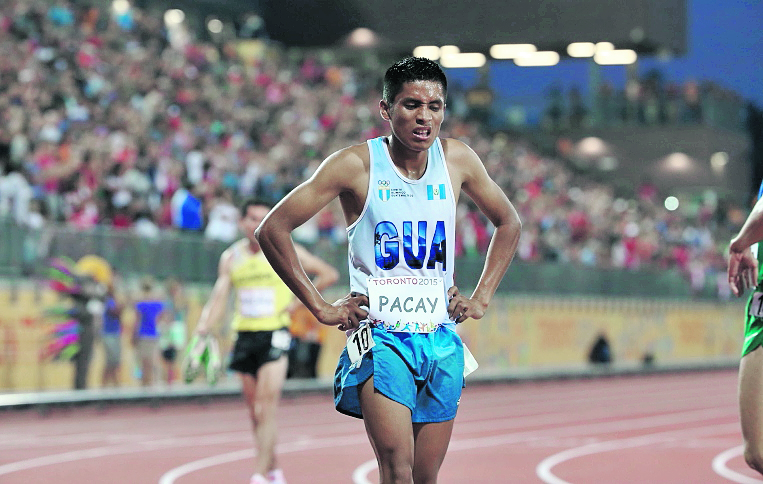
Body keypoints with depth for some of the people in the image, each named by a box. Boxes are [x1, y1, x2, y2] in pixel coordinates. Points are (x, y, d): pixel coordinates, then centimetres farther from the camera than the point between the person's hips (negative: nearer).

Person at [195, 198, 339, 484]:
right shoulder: (231, 257, 7)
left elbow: (329, 275, 3)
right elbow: (218, 299, 5)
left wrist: (297, 301, -4)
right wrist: (202, 329, -11)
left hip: (274, 334, -4)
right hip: (244, 335, 5)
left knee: (266, 408, -15)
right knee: (254, 412, 9)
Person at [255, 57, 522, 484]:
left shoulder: (457, 159, 3)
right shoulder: (356, 164, -9)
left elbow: (509, 224, 21)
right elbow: (272, 230, -6)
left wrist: (481, 299, 12)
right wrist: (321, 307, -6)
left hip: (442, 338, 4)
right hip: (380, 336, -4)